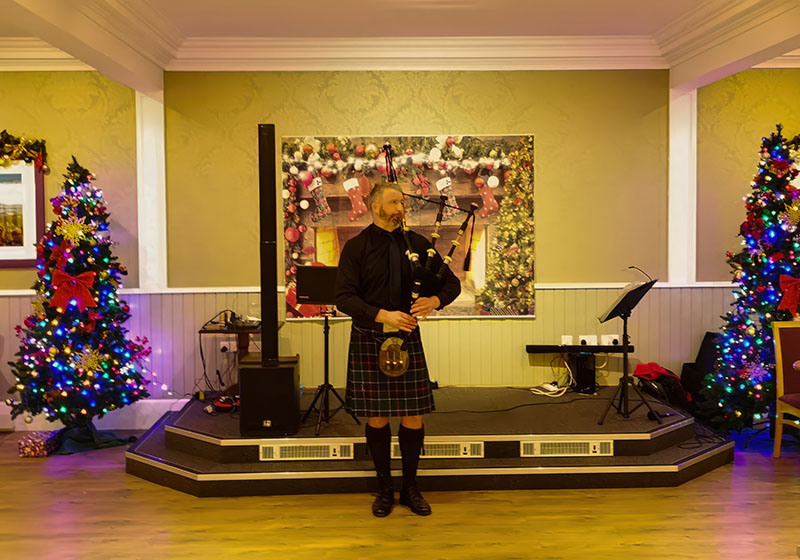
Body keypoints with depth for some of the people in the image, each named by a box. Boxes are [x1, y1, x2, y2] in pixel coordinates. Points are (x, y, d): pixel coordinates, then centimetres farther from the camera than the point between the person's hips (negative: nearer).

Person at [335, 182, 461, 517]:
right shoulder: (356, 247, -2)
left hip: (408, 338, 2)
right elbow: (344, 298, -10)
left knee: (413, 417, 4)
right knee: (376, 418, 5)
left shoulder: (417, 244, 6)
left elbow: (452, 283, 9)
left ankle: (410, 488, 22)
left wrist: (434, 300, -13)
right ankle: (384, 489, 22)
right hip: (369, 341, -2)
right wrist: (383, 315, -22)